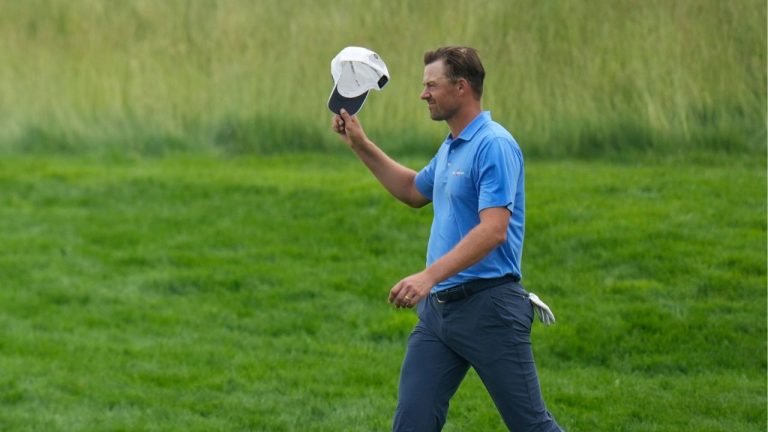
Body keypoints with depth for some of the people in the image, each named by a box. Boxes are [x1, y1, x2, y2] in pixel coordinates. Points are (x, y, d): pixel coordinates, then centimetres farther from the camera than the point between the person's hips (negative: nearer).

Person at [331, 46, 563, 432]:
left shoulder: (494, 145, -15)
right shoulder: (450, 148, 15)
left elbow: (493, 230, -25)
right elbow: (415, 191, 36)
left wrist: (429, 276, -31)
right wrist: (361, 146, 28)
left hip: (488, 308, -9)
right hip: (437, 307, 9)